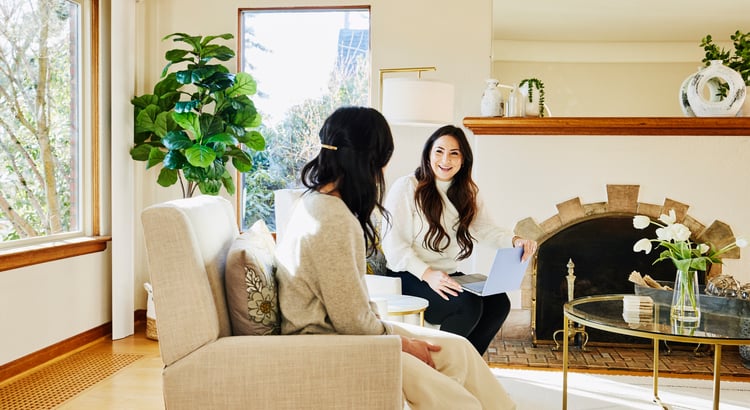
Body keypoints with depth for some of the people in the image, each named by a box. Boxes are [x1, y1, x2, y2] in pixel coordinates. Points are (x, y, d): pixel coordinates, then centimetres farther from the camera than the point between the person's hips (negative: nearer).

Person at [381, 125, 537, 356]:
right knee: (469, 305, -27)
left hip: (449, 275, 7)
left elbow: (486, 229, 0)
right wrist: (427, 274, -28)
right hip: (409, 277, -7)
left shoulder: (468, 192, 13)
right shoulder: (406, 187, -11)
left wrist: (514, 241, -21)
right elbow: (393, 245, -16)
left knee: (499, 302, -15)